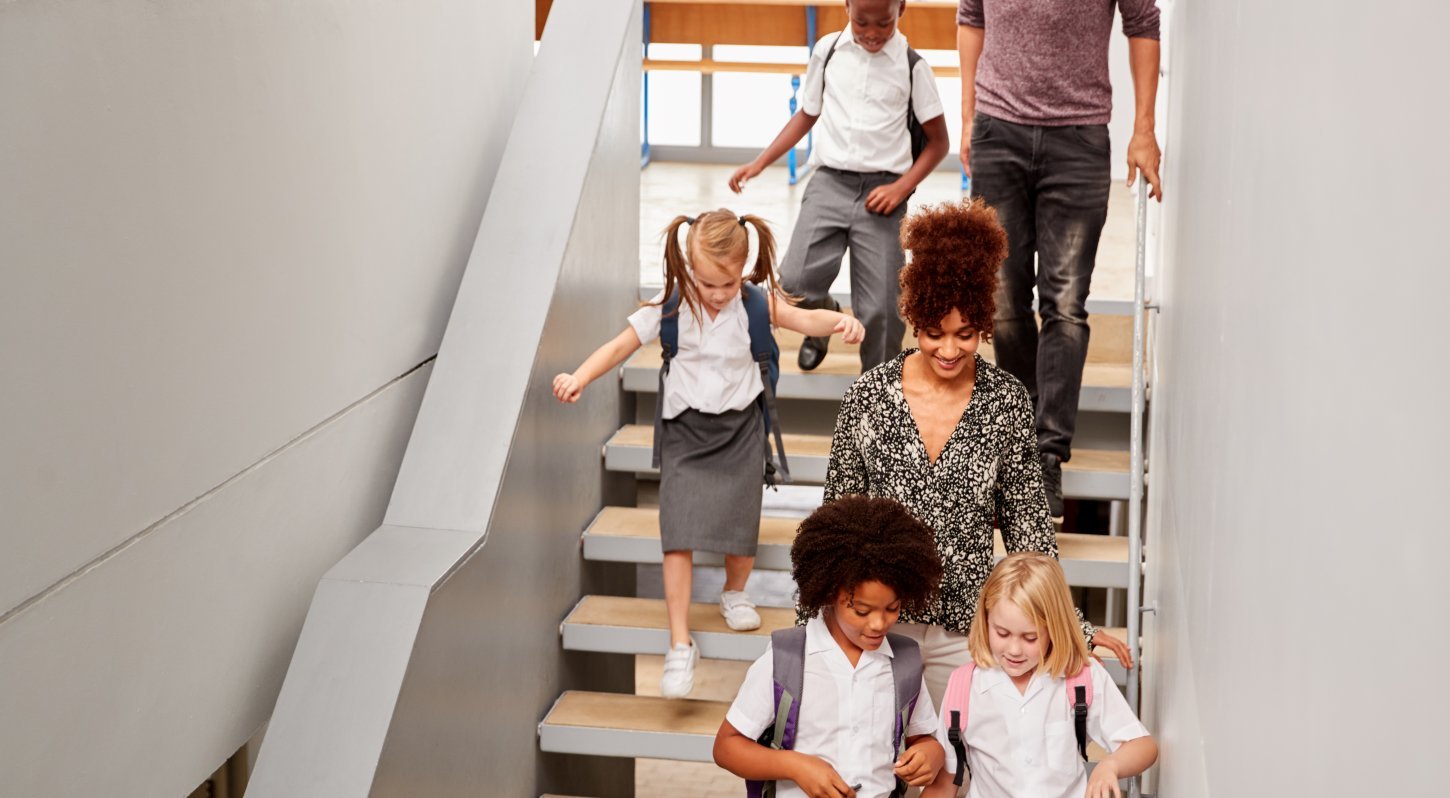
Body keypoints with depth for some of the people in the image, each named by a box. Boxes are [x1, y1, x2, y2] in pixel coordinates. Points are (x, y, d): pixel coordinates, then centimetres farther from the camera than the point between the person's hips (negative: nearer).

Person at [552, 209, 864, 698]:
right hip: (686, 432, -1)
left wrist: (840, 321, -34)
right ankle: (680, 645, -6)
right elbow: (621, 346, -8)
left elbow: (802, 319, -13)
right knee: (679, 536, -11)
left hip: (740, 428, 2)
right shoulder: (670, 308, -10)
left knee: (740, 527, 4)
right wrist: (580, 377, -23)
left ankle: (734, 594, 39)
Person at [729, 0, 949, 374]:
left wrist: (901, 188, -8)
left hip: (881, 190, -2)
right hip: (830, 181, 2)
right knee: (796, 280, -15)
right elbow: (807, 114, 16)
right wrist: (759, 163, 9)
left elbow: (938, 141, 4)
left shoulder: (911, 66, -1)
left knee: (879, 309, -7)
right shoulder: (827, 50, 5)